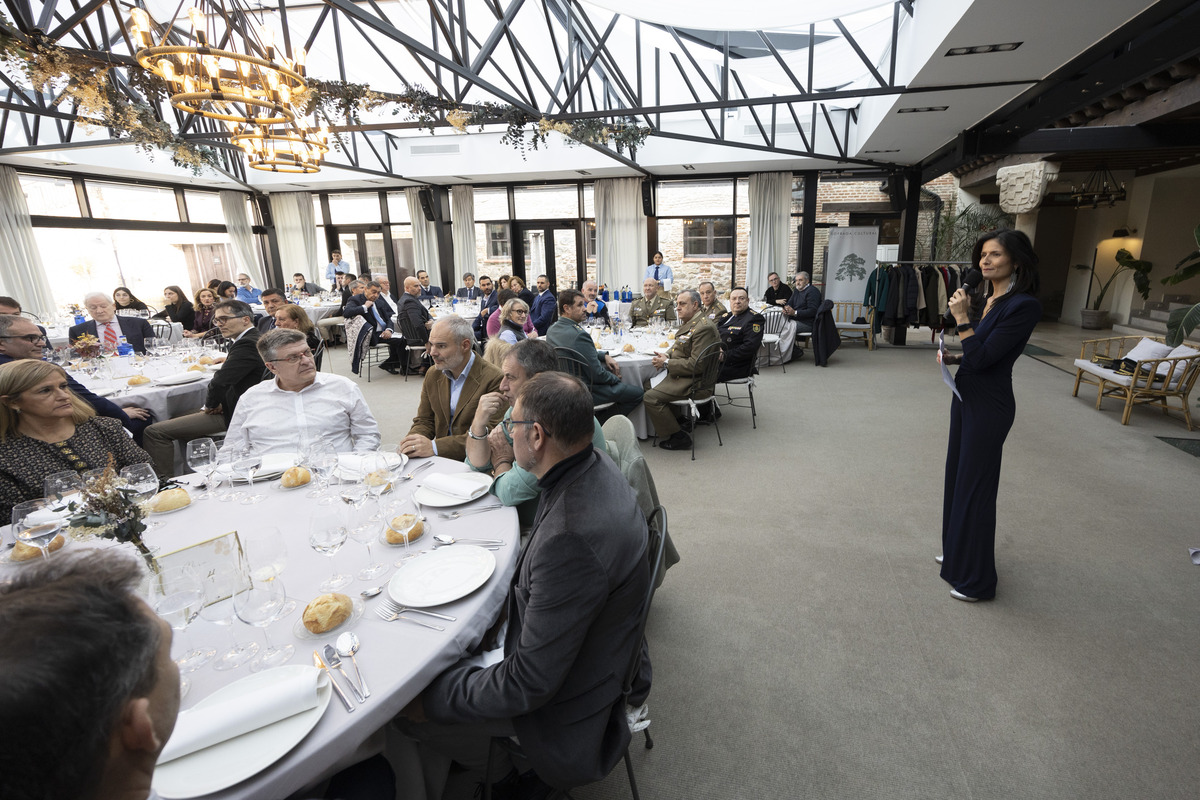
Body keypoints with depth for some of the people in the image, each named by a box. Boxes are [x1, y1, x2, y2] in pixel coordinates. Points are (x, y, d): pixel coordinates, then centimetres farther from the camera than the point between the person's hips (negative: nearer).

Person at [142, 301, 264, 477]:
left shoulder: (247, 344, -22)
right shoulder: (248, 340, 12)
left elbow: (221, 381, -28)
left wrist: (210, 404, -8)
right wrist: (213, 403, 1)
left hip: (230, 416, -11)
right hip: (229, 408, 11)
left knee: (155, 431, -7)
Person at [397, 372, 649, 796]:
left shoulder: (572, 539, -39)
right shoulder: (595, 466, -10)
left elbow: (530, 685, -28)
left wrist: (427, 698, -17)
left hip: (559, 704, -8)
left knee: (404, 706, 2)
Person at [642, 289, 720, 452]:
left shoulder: (703, 327, -21)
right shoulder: (688, 322, 11)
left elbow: (697, 364, -25)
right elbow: (678, 346, 24)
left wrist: (666, 364, -18)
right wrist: (667, 356, 1)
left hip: (695, 382, -11)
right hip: (683, 374, 11)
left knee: (651, 397, -20)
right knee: (647, 383, 16)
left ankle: (679, 438, -8)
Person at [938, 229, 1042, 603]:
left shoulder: (1023, 306, -19)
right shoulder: (983, 297, 7)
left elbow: (982, 358, -22)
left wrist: (962, 318, -23)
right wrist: (953, 358, 0)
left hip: (989, 405, -9)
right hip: (965, 396, 9)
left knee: (975, 486, 1)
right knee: (957, 475, 19)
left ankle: (975, 579, 18)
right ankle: (957, 552, 39)